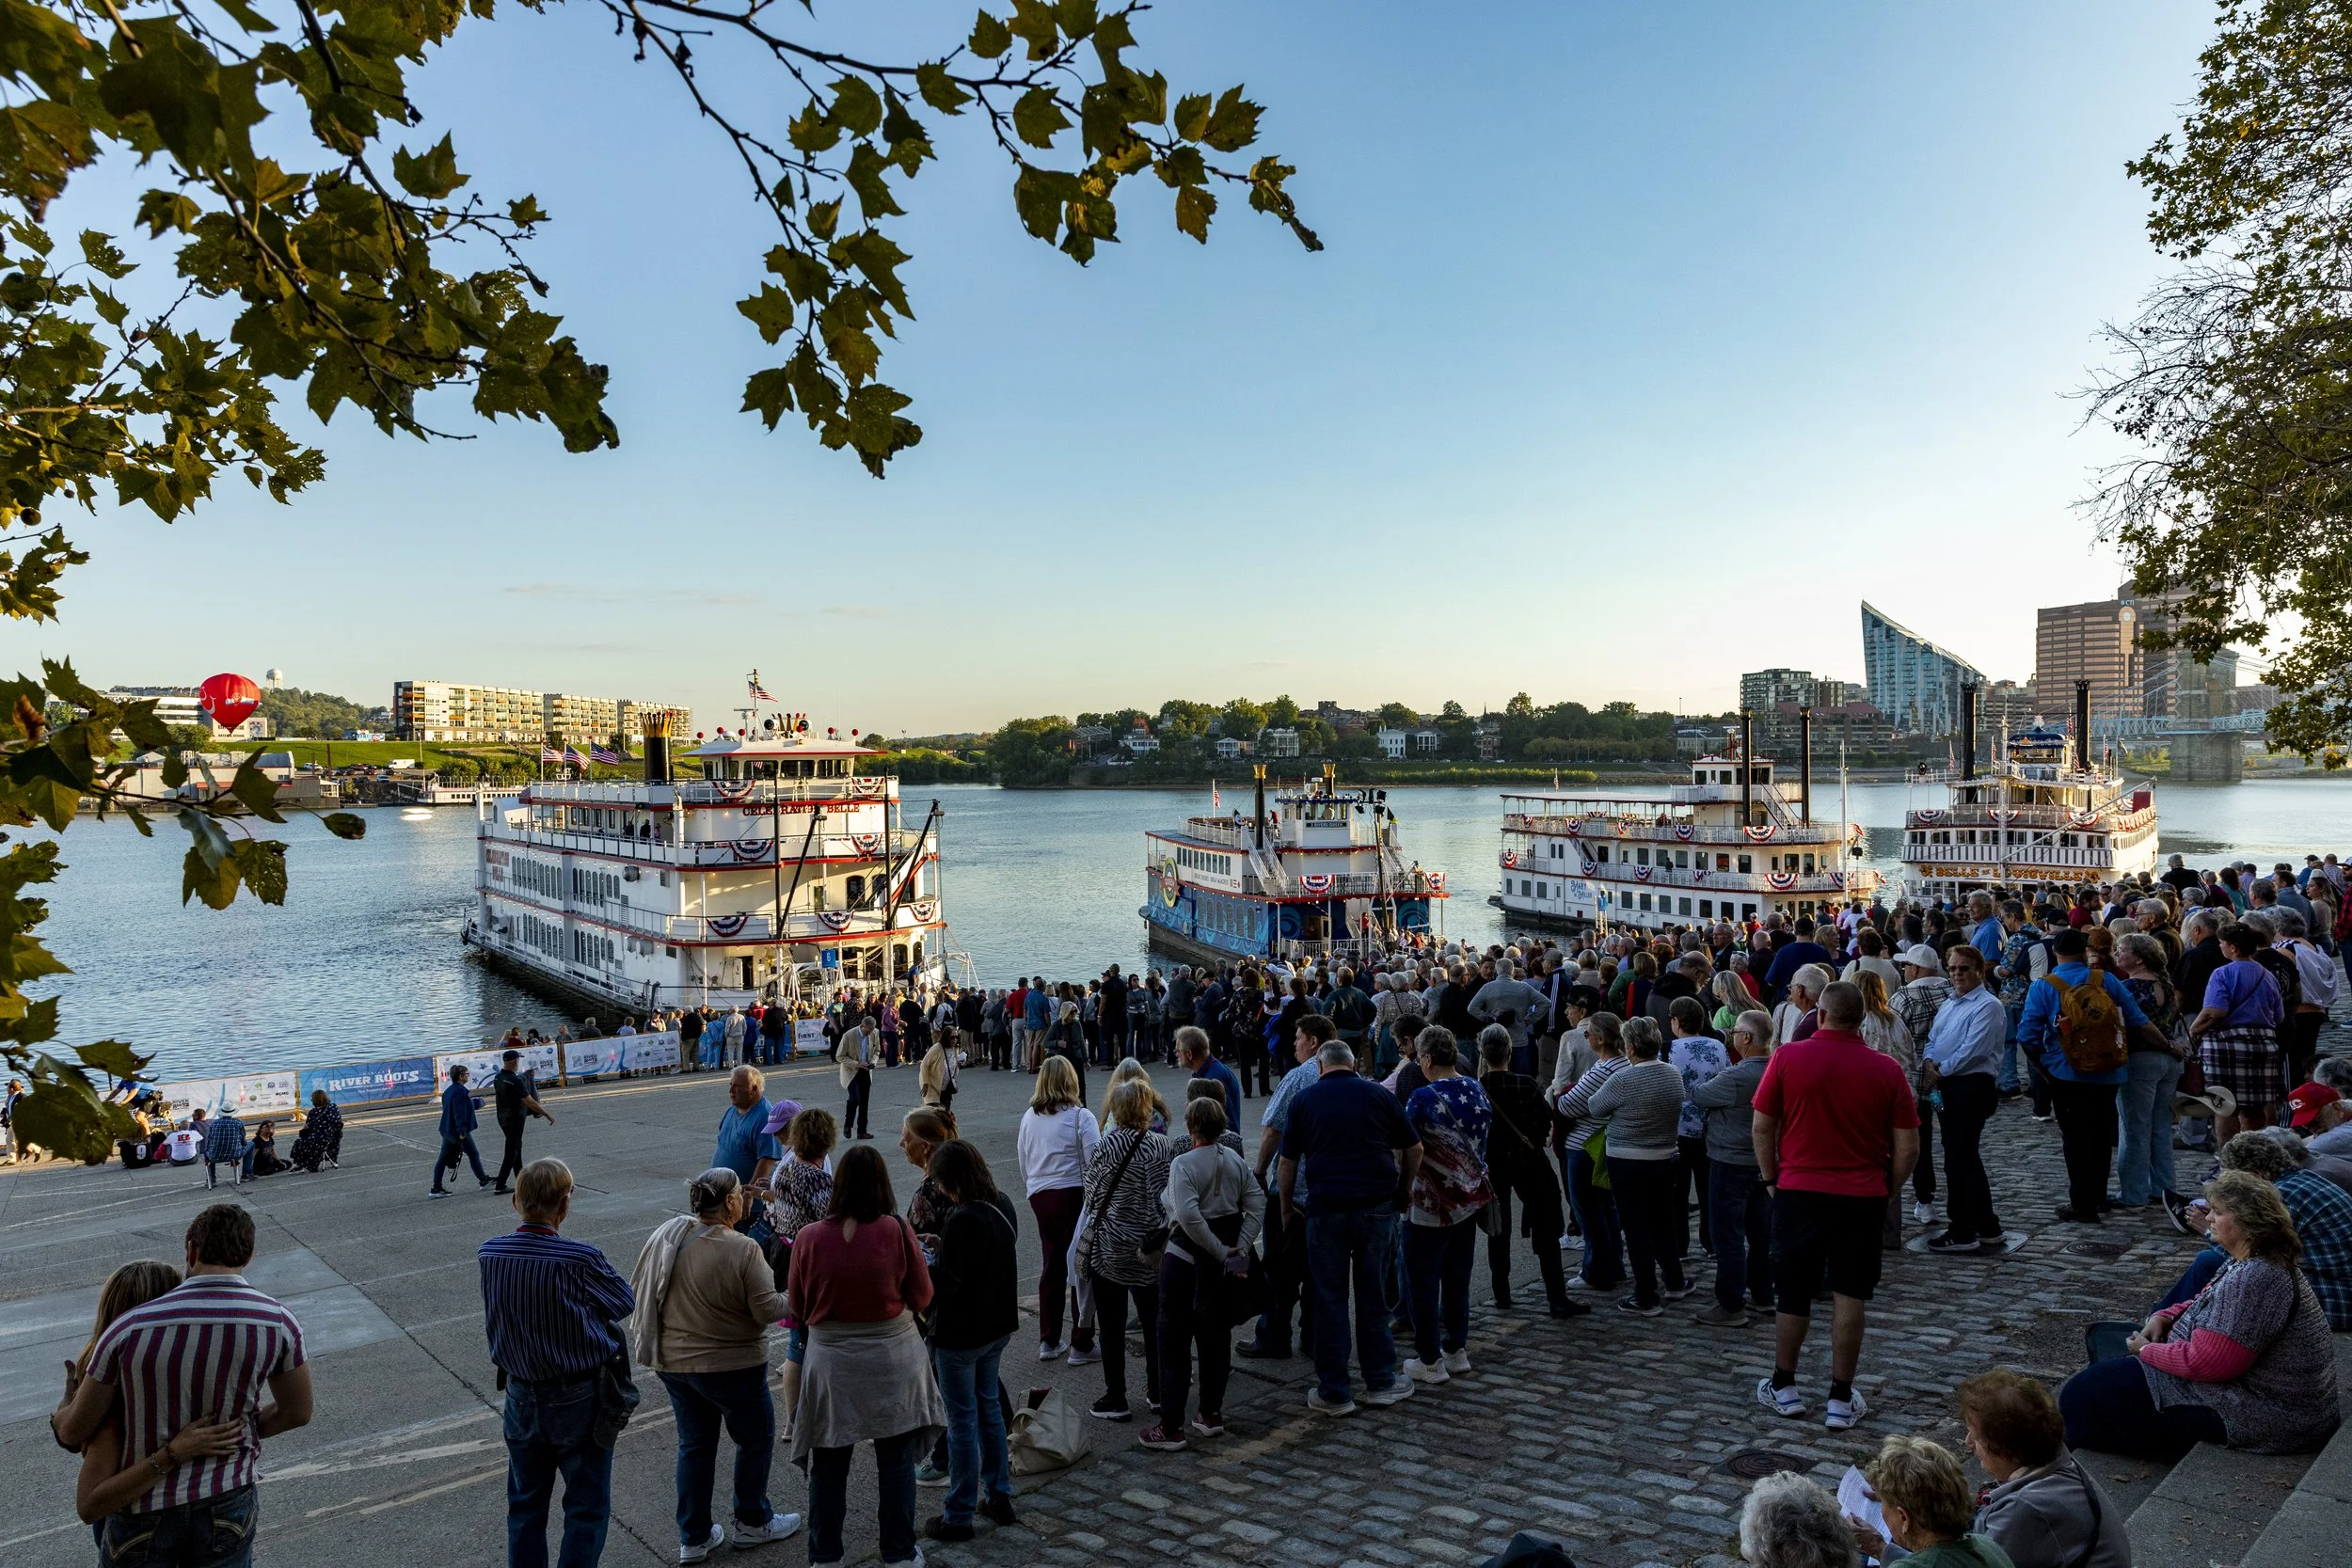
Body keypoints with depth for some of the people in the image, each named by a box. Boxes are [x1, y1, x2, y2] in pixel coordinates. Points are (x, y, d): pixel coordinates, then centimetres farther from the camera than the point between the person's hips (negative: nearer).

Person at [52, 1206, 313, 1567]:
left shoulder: (130, 1327, -16)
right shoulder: (277, 1323, -13)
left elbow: (73, 1431, -4)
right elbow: (298, 1412, -1)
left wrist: (67, 1403, 18)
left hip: (142, 1507, 0)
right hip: (226, 1506, 0)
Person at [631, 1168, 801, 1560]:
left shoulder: (665, 1234, -7)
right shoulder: (743, 1250, -24)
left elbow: (637, 1289, 4)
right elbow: (767, 1311, -20)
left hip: (672, 1361, 6)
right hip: (730, 1366, -6)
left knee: (695, 1444, 20)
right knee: (756, 1438, 16)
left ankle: (693, 1537, 27)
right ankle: (753, 1523, 28)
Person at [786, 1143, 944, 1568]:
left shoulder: (810, 1237, -11)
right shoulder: (897, 1230, -14)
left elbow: (799, 1308, 2)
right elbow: (922, 1297, -4)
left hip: (832, 1362, 1)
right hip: (892, 1360, 0)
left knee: (828, 1465, 14)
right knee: (896, 1460, 13)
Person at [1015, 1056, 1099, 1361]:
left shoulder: (1029, 1117, 7)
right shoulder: (1080, 1116, -10)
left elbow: (1023, 1163, 15)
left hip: (1039, 1196, 5)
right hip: (1073, 1195, -5)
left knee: (1053, 1266, 15)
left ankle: (1048, 1341, 19)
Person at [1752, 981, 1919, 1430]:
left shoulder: (1787, 1057, -8)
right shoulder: (1887, 1069, -4)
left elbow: (1762, 1127, -4)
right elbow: (1908, 1147, -2)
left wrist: (1771, 1178, 9)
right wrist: (1886, 1189, 12)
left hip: (1799, 1190, 0)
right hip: (1863, 1196, 1)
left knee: (1793, 1292, 12)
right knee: (1850, 1296, 9)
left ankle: (1784, 1388, 24)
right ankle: (1841, 1400, 14)